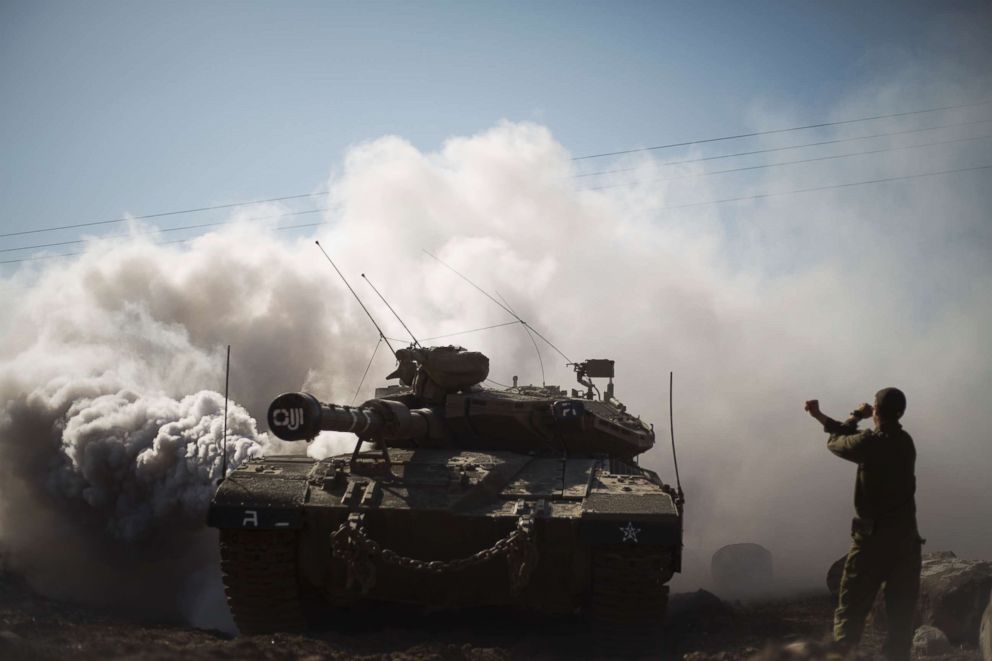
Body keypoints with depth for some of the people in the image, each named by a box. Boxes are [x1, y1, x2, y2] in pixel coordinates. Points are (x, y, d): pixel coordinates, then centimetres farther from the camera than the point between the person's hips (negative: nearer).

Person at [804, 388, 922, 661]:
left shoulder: (871, 443, -13)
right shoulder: (905, 442, 7)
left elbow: (836, 442, 6)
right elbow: (851, 439, 18)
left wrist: (856, 416, 21)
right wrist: (820, 416, 24)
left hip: (872, 538, -5)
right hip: (906, 538, 5)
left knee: (850, 612, -2)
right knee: (901, 614, 8)